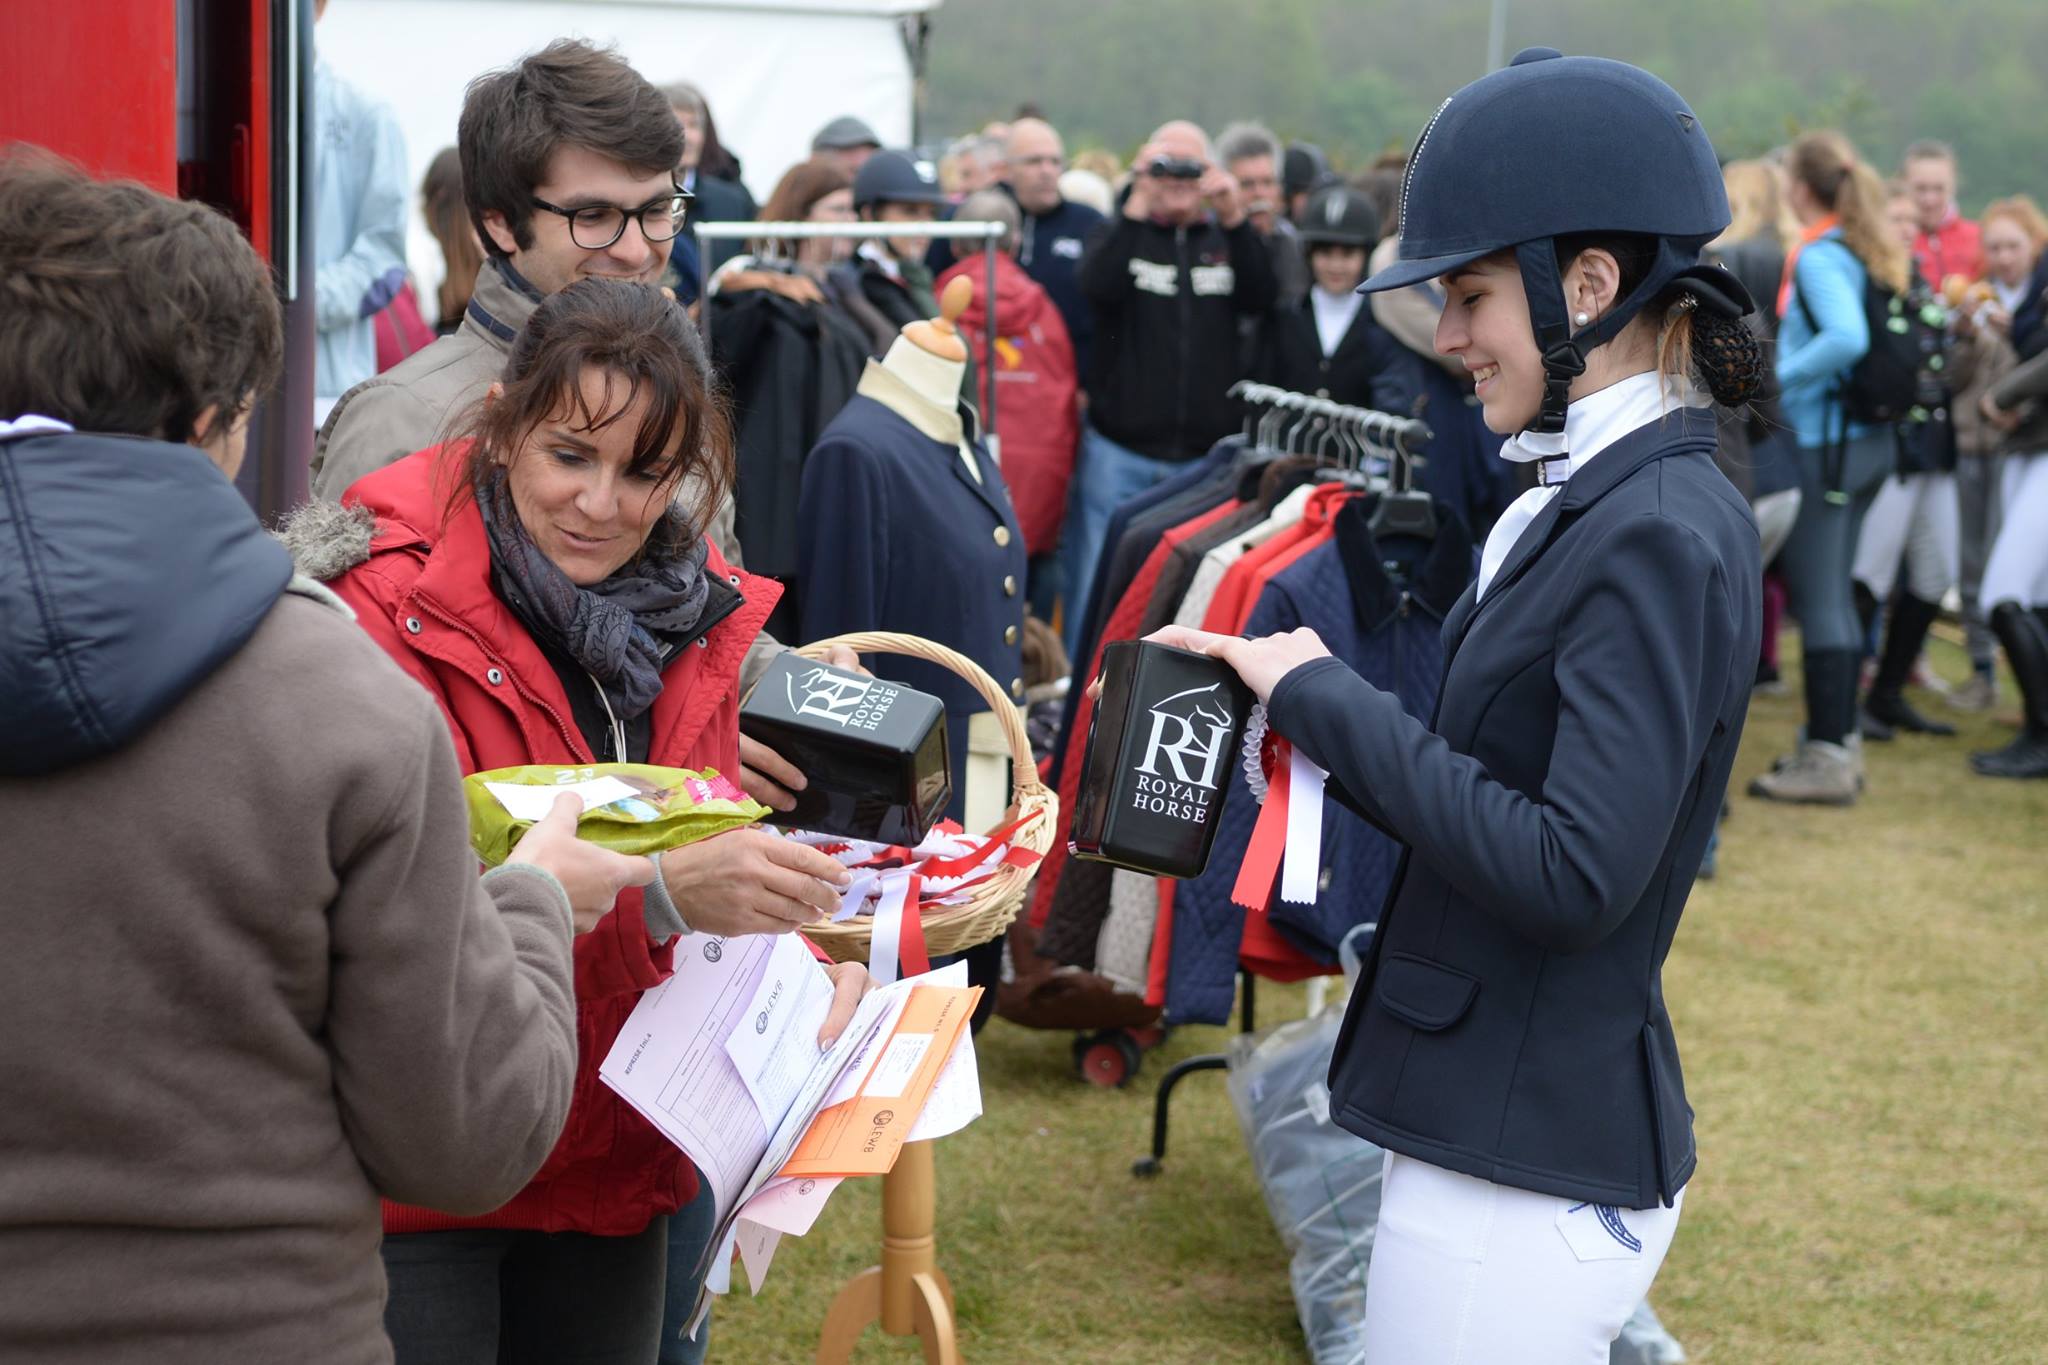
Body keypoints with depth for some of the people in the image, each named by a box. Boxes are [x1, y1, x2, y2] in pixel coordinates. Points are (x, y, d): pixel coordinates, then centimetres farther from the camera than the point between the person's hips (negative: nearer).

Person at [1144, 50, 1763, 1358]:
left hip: (1531, 1168, -9)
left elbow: (1573, 872, -25)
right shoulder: (1593, 499, 9)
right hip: (1507, 1123, 9)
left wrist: (1327, 696, -17)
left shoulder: (1660, 537, -20)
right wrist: (1282, 692, 1)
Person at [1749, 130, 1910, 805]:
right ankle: (1841, 739, 23)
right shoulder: (1874, 253, 11)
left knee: (1816, 599, -4)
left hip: (1820, 440, -9)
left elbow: (1846, 338, -30)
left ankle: (1827, 757, -1)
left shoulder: (1819, 255, -14)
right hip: (1870, 439, 9)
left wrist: (1772, 382, -20)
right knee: (1834, 593, 17)